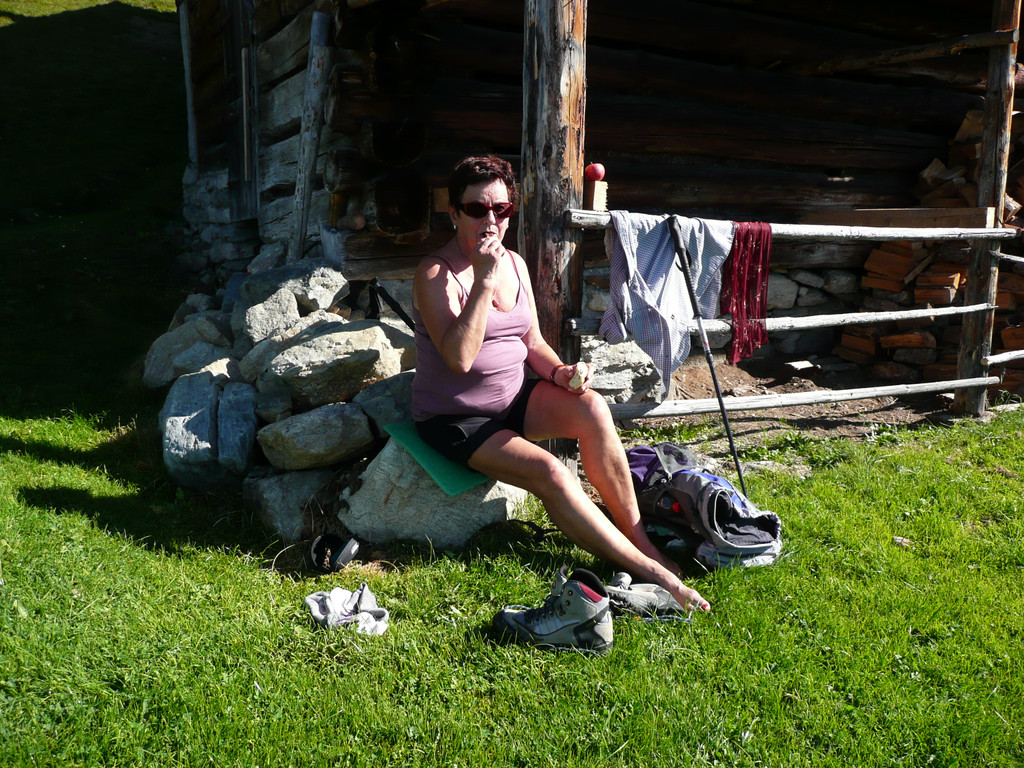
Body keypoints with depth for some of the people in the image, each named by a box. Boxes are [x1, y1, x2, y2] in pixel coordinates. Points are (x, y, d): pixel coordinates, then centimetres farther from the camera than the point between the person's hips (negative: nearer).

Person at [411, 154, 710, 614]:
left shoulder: (514, 263, 6)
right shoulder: (436, 273, -15)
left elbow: (533, 342, 11)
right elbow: (459, 357, -27)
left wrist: (559, 373, -10)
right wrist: (484, 282, -27)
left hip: (512, 398, 6)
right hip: (455, 419, -6)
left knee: (591, 407, -23)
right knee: (548, 472, -27)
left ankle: (637, 535, -14)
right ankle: (647, 570, -18)